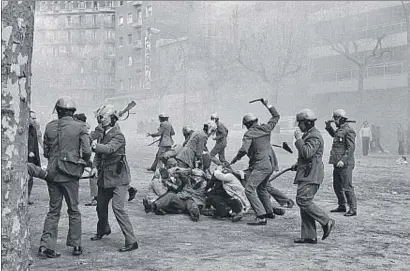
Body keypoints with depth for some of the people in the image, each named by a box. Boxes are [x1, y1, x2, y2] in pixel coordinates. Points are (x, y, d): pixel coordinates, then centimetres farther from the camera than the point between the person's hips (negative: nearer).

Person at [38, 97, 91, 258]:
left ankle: (46, 246, 5)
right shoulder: (80, 127, -6)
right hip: (70, 174, -3)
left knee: (53, 210, 12)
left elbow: (46, 152, 8)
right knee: (73, 210, 12)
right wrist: (83, 163, 8)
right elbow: (87, 151, -11)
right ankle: (76, 246, 17)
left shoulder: (50, 127, 3)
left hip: (52, 172, 3)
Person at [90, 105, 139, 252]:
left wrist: (94, 145, -41)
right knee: (101, 205, 20)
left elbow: (109, 149, -32)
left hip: (118, 178, -9)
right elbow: (99, 153, 10)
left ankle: (131, 241, -14)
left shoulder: (118, 136, -14)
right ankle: (103, 229, 47)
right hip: (105, 177, 9)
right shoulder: (104, 135, 11)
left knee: (118, 207, -17)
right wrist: (95, 166, -6)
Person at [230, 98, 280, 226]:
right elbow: (276, 116, 24)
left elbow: (244, 150, -22)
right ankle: (269, 211, 39)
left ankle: (261, 217, -20)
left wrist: (236, 158, -4)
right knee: (261, 188, 27)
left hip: (260, 165, -8)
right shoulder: (266, 128, 8)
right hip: (271, 164, 8)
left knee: (249, 189, -11)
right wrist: (267, 105, 30)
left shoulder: (249, 134, -9)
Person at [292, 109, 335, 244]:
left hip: (311, 174, -11)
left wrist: (299, 139, -16)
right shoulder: (308, 134, 21)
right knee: (304, 202, 7)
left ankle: (326, 222, -6)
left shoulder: (315, 136, -13)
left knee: (303, 200, -17)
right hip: (307, 173, 11)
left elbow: (307, 153, -26)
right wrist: (298, 165, 19)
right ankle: (309, 236, 8)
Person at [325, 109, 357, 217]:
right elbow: (334, 135, 39)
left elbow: (351, 148, -19)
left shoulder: (348, 131, -13)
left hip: (345, 164, -10)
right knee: (337, 186, 16)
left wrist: (343, 160, -27)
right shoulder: (339, 130, 15)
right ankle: (342, 206, 28)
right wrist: (328, 127, 23)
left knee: (347, 187, -7)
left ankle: (353, 209, 0)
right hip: (337, 163, 10)